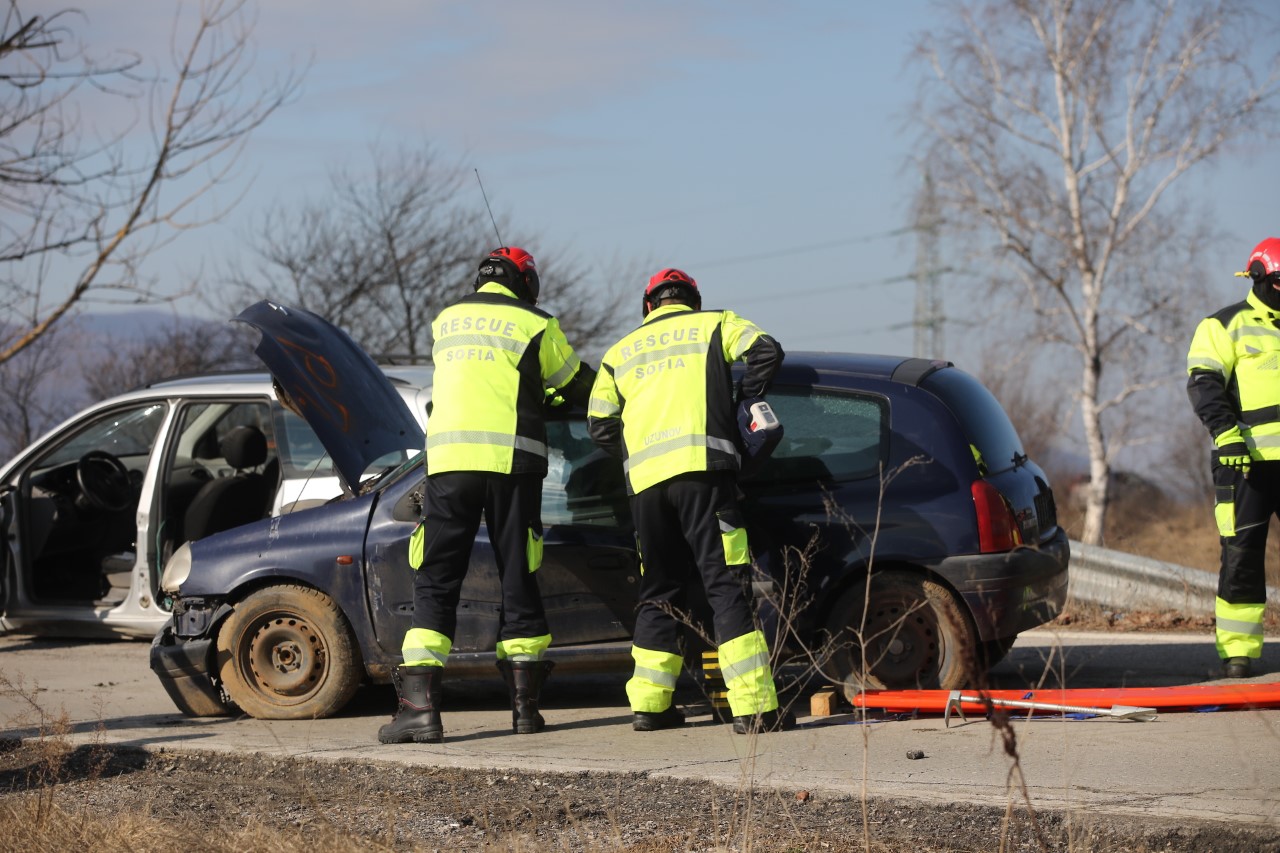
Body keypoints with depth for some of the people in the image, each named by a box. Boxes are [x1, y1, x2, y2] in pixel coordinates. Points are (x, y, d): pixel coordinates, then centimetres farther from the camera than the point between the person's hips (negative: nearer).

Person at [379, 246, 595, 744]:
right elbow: (579, 388, 17)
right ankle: (525, 706, 10)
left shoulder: (446, 321, 18)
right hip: (511, 459, -2)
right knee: (518, 581, 8)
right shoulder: (535, 325, 7)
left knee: (435, 585, 1)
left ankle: (420, 706, -11)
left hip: (447, 458, 2)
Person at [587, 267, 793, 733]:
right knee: (726, 588, -8)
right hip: (702, 467, -4)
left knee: (658, 592, 15)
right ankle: (753, 706, -15)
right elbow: (766, 351, 1)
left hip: (645, 481, 4)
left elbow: (599, 423, 18)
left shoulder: (621, 351, 25)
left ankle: (649, 704, 14)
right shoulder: (715, 324, 17)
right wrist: (744, 403, 15)